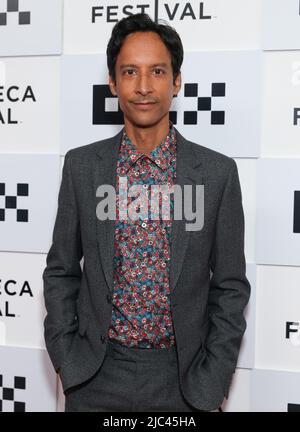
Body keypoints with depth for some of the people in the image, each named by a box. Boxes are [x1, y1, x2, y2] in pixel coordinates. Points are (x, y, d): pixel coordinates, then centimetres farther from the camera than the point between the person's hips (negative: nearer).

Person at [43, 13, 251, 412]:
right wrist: (66, 361, -2)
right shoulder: (81, 165, -4)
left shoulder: (218, 172, -7)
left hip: (183, 377, -1)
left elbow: (230, 286, -2)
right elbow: (61, 271, 4)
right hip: (96, 376, 1)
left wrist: (211, 383, -6)